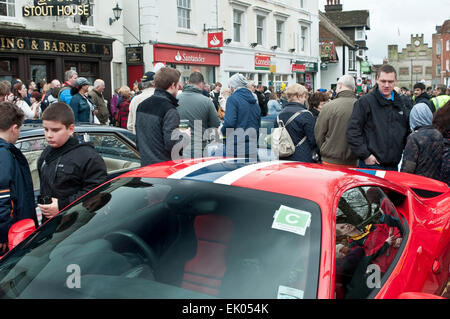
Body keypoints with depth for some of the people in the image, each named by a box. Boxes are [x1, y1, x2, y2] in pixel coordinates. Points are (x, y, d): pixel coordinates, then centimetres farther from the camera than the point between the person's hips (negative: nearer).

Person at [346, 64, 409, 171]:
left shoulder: (400, 104, 14)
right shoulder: (365, 102, -6)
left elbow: (407, 132, 24)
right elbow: (352, 131, -10)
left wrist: (403, 152, 10)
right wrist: (365, 155, -14)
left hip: (394, 165, 6)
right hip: (371, 164, -6)